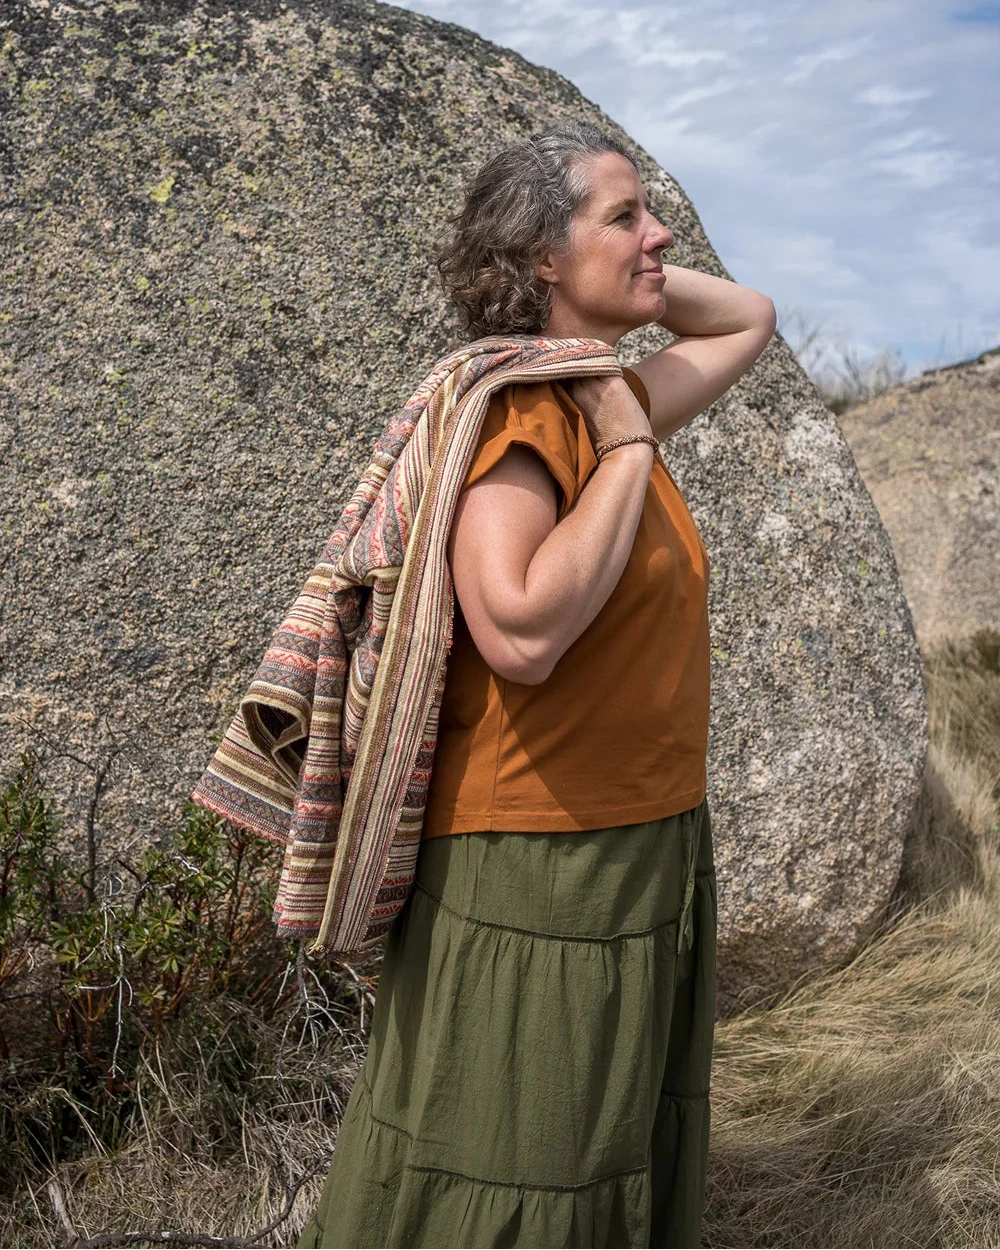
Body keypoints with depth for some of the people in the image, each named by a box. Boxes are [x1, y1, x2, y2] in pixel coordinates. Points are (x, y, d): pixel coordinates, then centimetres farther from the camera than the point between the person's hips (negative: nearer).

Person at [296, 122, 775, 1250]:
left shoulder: (612, 400, 9)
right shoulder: (520, 412, -17)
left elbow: (751, 318, 27)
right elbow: (522, 633, -34)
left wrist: (635, 278, 10)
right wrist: (628, 452, -21)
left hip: (650, 854, 9)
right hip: (540, 871, -9)